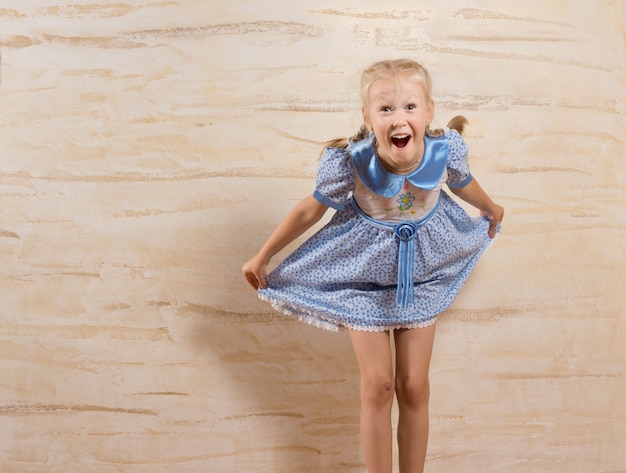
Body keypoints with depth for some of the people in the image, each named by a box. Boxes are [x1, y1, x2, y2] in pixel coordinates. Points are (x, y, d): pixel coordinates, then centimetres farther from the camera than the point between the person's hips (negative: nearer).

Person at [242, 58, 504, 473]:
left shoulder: (446, 150, -22)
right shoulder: (351, 161, -29)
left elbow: (465, 184, 3)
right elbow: (309, 210, -14)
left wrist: (492, 211, 24)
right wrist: (262, 258, -5)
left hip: (422, 274, 2)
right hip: (364, 274, -2)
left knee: (414, 387, 9)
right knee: (377, 386, 2)